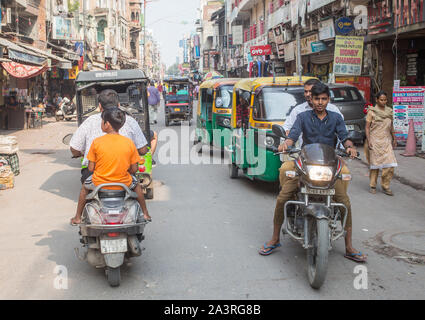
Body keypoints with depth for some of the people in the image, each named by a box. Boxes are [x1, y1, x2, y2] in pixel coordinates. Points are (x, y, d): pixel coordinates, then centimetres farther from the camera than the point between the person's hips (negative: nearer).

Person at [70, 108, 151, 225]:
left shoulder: (96, 142, -12)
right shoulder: (129, 142, -9)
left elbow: (91, 168, -7)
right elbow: (134, 169, -3)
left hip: (99, 184, -1)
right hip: (124, 184, 1)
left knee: (85, 185, 33)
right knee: (136, 183, 34)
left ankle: (77, 217, 40)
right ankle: (145, 214, 40)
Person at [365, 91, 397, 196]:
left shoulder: (389, 111, 12)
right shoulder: (372, 111, -2)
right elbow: (367, 127, -4)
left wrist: (394, 138, 18)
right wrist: (368, 141, -12)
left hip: (386, 141, 4)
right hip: (375, 141, -4)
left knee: (390, 164, -6)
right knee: (375, 164, 3)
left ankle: (385, 186, 5)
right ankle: (373, 186, 15)